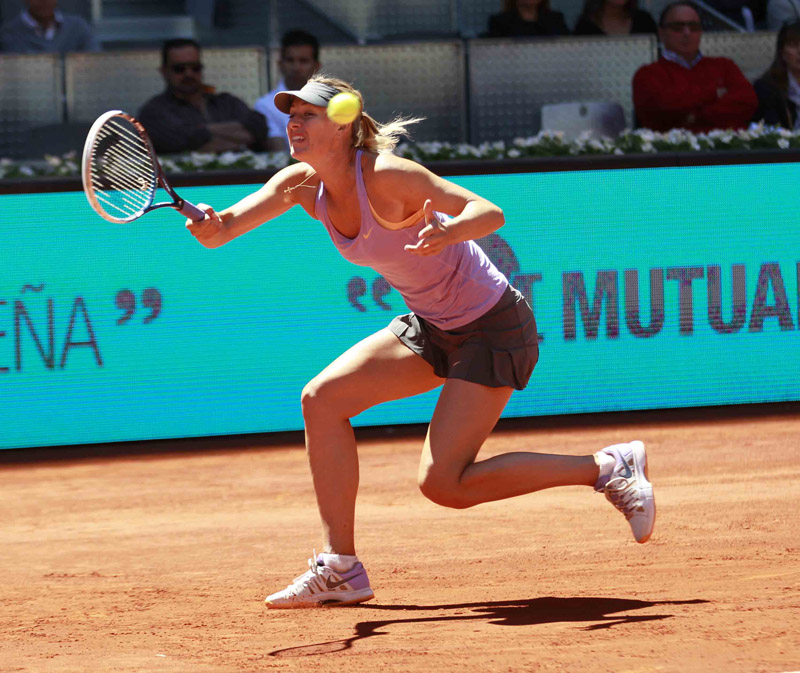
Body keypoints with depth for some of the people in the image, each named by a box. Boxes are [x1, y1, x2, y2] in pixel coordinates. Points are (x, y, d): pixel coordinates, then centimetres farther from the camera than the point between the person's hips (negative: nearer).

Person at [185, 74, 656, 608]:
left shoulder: (386, 176, -26)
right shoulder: (303, 184, -5)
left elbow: (489, 213, -32)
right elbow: (227, 226, -17)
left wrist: (447, 232, -54)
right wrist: (212, 226, -41)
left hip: (494, 328, -8)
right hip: (431, 325, 8)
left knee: (443, 483, -13)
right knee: (322, 399, -6)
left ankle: (611, 467, -3)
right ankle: (340, 570, -1)